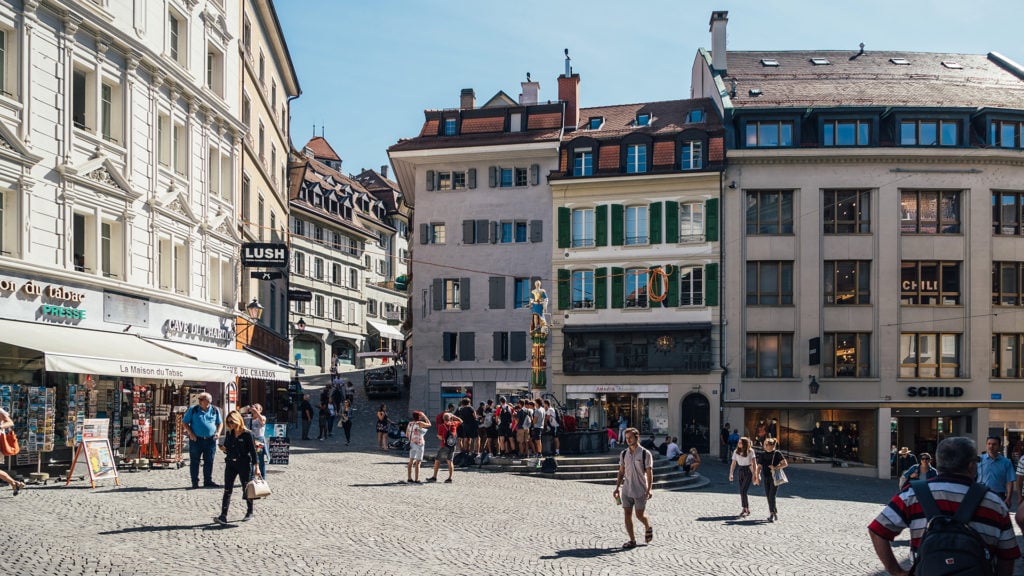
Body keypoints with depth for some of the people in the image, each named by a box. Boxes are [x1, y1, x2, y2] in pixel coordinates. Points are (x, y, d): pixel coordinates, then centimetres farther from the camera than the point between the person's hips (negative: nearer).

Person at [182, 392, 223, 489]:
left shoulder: (215, 410, 8)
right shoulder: (193, 410, 1)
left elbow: (220, 423, 17)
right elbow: (184, 422, 4)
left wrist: (218, 432, -1)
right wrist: (190, 433, -8)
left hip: (210, 440, 2)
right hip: (196, 440, -2)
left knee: (209, 461, 5)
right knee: (194, 461, 2)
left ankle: (208, 480, 13)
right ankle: (195, 482, 9)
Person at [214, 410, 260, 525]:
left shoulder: (247, 434, -8)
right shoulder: (229, 434, 8)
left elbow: (253, 451, -8)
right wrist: (224, 449, -6)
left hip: (244, 464, -4)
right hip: (230, 464, 5)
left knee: (246, 489, 7)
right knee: (227, 489, -4)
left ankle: (249, 513, 23)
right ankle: (223, 515, -9)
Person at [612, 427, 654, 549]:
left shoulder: (645, 454, -6)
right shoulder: (623, 454, 7)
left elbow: (649, 473, -8)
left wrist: (649, 489, -16)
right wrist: (617, 488, 7)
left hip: (640, 490, -4)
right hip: (626, 490, 4)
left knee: (640, 515, 1)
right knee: (627, 514, 0)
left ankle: (648, 528, 33)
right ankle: (632, 540, 7)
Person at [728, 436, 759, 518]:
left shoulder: (750, 451, -11)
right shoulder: (736, 452, 0)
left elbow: (754, 463, -13)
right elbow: (733, 464, 3)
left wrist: (754, 474, -20)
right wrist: (731, 474, -6)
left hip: (749, 471, -5)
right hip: (741, 472, 5)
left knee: (743, 491, -14)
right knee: (742, 492, 7)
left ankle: (745, 510, -8)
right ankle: (747, 510, 19)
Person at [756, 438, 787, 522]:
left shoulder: (777, 454, -5)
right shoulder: (762, 455, 8)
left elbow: (785, 464, -4)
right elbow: (759, 466, 10)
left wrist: (776, 468, -15)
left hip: (774, 478, -5)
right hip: (766, 477, 5)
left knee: (772, 496, -13)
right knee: (768, 496, 7)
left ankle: (772, 514, -7)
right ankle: (774, 512, 21)